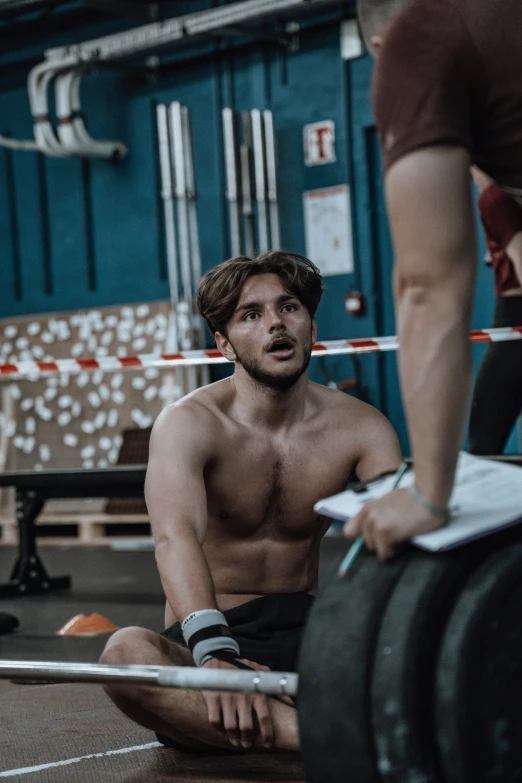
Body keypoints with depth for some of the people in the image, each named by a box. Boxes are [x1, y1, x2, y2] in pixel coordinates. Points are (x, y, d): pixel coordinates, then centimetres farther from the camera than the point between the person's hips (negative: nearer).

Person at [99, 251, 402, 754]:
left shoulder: (361, 428, -1)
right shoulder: (188, 424, -11)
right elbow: (175, 536, -30)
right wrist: (214, 650, -49)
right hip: (209, 636, -3)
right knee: (125, 653, -38)